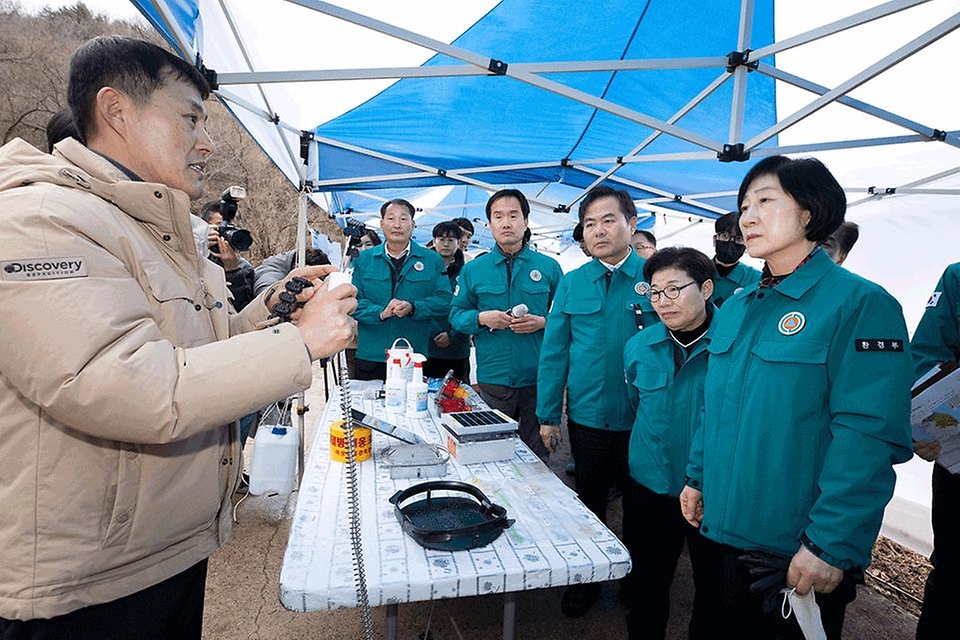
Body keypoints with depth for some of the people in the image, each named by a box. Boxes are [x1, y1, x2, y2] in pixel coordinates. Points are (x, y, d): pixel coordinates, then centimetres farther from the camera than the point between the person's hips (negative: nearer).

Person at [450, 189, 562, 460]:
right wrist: (481, 318, -12)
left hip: (538, 378, 0)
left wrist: (543, 322, -12)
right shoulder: (473, 270, 5)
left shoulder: (548, 267, 4)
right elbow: (456, 315, 7)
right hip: (492, 379, 0)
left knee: (538, 456, 12)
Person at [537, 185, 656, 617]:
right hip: (587, 416, 2)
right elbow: (554, 351, 0)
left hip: (643, 419, -1)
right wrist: (548, 415, -1)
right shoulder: (572, 284, 0)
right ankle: (586, 579, 40)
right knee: (589, 500, 18)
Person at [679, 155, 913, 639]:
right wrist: (697, 477, 12)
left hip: (802, 550, -6)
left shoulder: (860, 303, -14)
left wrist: (830, 545, -22)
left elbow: (871, 436, -20)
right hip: (729, 530, 6)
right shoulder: (735, 309, 7)